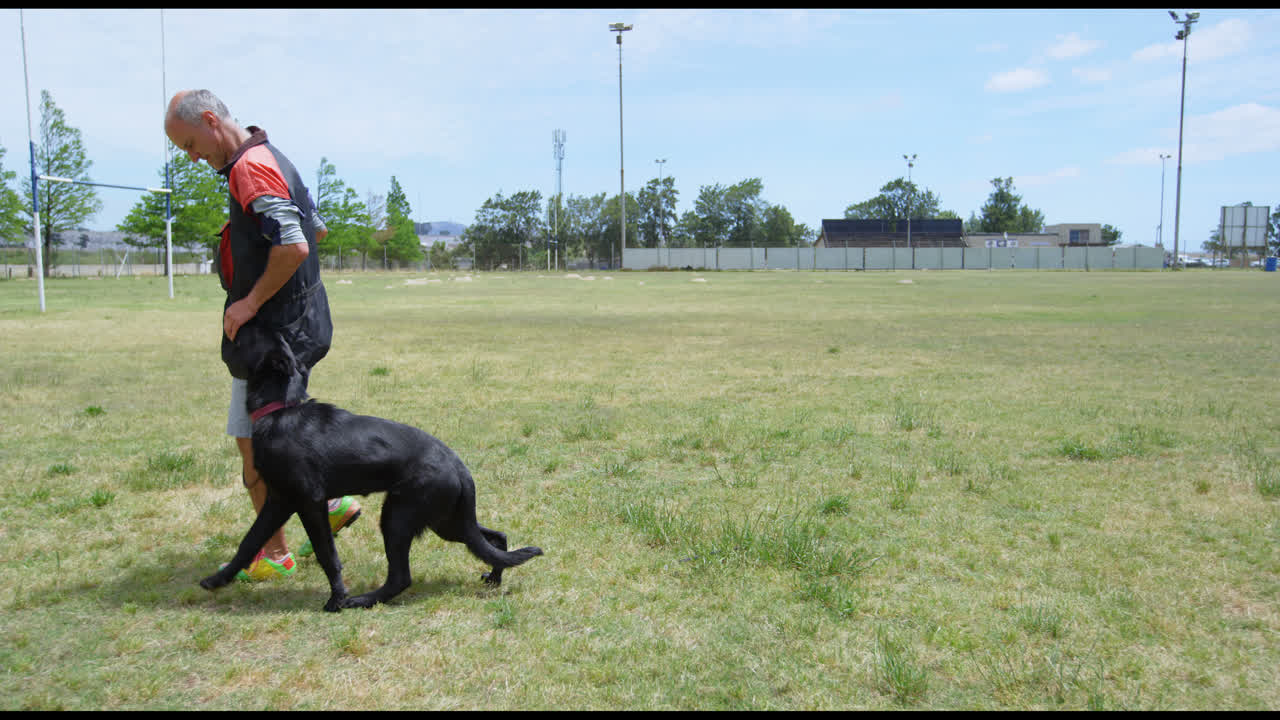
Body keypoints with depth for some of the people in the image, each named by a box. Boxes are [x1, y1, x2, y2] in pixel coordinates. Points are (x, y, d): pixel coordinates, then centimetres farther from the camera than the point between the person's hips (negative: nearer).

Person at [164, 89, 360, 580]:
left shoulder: (251, 168, -18)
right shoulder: (272, 160, 14)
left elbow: (294, 246, -30)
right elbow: (318, 229, 23)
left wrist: (250, 302, -19)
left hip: (273, 331, -10)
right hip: (295, 323, 10)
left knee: (255, 442, 1)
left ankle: (274, 554, 12)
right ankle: (331, 503, 26)